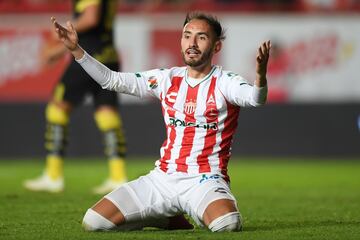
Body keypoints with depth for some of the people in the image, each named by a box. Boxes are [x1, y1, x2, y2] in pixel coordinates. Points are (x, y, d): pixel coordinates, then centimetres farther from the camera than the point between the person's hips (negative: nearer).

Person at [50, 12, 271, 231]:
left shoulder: (224, 82, -4)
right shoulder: (168, 79, 9)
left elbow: (254, 99, -26)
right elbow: (112, 80, 10)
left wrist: (260, 76, -49)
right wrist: (76, 49, -1)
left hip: (205, 180, -4)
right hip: (163, 179, 4)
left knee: (227, 224, -37)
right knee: (93, 222, -7)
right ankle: (168, 218, 15)